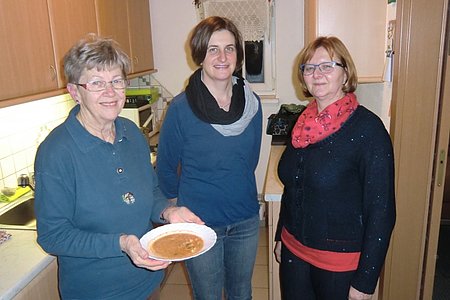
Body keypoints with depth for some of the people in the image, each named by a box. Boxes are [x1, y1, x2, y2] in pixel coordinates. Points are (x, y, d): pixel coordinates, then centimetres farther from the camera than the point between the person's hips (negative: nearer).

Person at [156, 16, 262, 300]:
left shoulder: (252, 102, -5)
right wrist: (181, 204, 7)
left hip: (246, 222, 4)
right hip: (199, 223, -3)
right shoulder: (181, 108, -17)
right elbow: (166, 169, -4)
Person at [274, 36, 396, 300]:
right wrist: (280, 237, 14)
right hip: (293, 251, 5)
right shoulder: (304, 123, 1)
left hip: (341, 263, -5)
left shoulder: (367, 127, -17)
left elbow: (381, 210, -16)